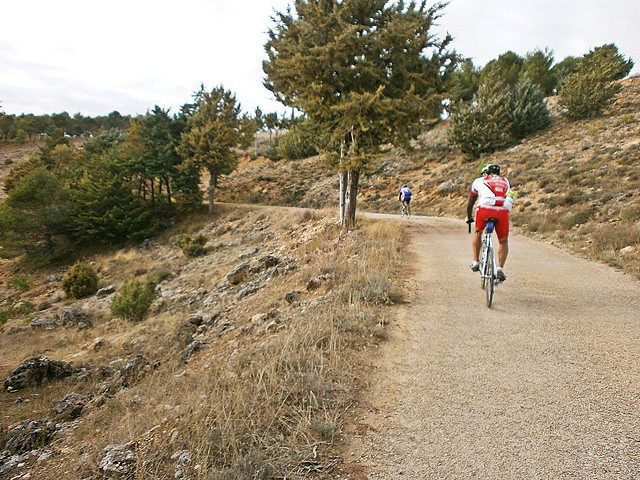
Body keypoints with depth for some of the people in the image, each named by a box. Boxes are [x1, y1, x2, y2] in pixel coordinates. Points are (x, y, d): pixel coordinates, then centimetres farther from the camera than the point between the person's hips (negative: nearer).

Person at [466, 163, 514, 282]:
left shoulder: (479, 181, 27)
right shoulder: (505, 181, 33)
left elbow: (470, 204, 33)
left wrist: (469, 218, 47)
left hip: (485, 210, -1)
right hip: (503, 211, 1)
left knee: (478, 233, 28)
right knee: (503, 242, 21)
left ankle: (476, 262, 26)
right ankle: (500, 268, 7)